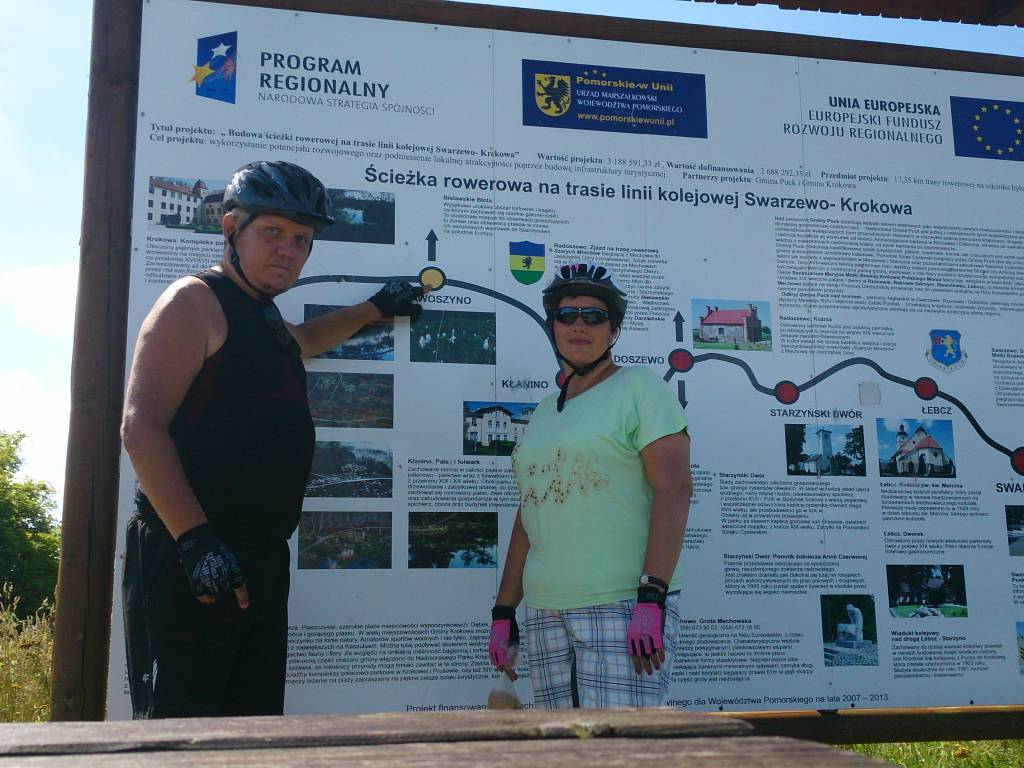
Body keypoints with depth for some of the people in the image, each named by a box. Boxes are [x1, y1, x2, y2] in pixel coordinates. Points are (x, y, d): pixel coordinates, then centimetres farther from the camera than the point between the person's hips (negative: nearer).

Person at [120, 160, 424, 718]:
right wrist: (196, 540, -23)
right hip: (188, 564, -8)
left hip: (263, 562, 9)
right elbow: (141, 426, -16)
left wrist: (374, 309, 49)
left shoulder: (266, 321, 21)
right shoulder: (194, 301, -6)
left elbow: (303, 341, 48)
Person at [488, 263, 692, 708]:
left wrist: (651, 599, -20)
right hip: (545, 610, 7)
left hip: (624, 605, -6)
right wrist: (503, 613, 16)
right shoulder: (545, 412, 19)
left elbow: (674, 488, -11)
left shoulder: (639, 388, 0)